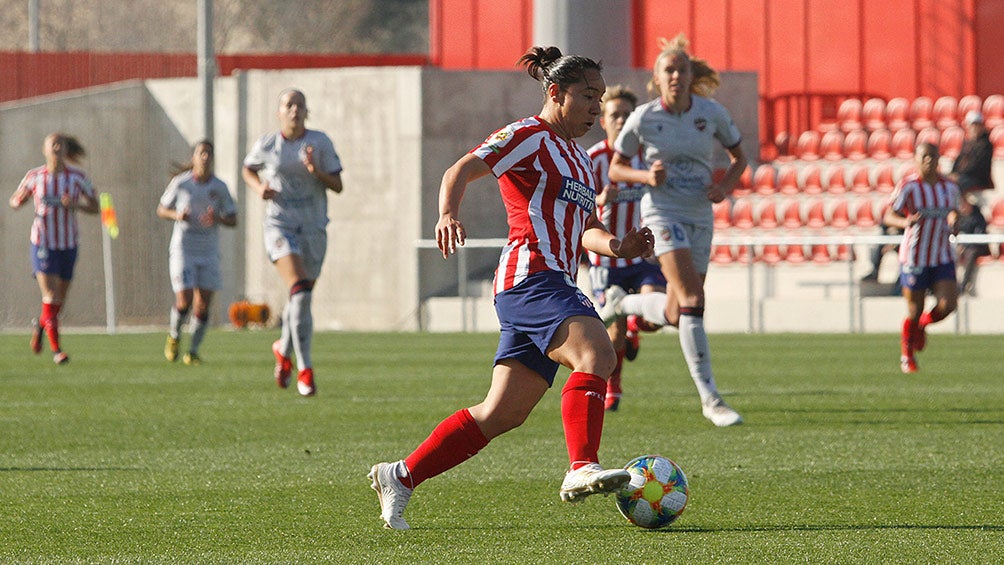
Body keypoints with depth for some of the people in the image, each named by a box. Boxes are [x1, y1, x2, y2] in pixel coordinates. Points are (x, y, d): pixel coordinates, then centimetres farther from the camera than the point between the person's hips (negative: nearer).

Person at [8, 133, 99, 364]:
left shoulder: (78, 177, -3)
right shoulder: (34, 177, -3)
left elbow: (94, 207, 3)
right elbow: (15, 201, 10)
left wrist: (75, 204, -18)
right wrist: (19, 201, -15)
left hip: (68, 245, 2)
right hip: (42, 243, -2)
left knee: (59, 301, 10)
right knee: (50, 295, -14)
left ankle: (40, 325, 43)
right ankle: (56, 349, -9)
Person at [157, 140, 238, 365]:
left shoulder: (219, 187, 1)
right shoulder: (181, 183, -4)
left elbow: (233, 220, 6)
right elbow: (161, 210, 7)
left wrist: (218, 218, -16)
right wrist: (176, 215, -14)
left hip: (209, 253, 2)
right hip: (183, 250, -2)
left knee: (203, 305, -4)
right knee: (184, 301, -12)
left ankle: (193, 351, 10)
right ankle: (174, 336, 18)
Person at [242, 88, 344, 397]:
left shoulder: (320, 142, 1)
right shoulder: (266, 144, 0)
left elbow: (338, 186, 1)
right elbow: (248, 170, 19)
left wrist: (316, 171, -18)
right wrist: (259, 188, -1)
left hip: (314, 229, 3)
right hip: (280, 225, -3)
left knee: (301, 296, 12)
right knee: (300, 290, -22)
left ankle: (283, 350, 43)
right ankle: (304, 369, -23)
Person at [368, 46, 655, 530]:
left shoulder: (580, 159, 26)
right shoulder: (529, 136, -1)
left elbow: (583, 231, 29)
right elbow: (460, 170, -10)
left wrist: (615, 246, 7)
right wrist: (448, 214, -30)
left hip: (555, 284, 9)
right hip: (531, 274, -9)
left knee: (502, 414, 6)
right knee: (596, 354, -30)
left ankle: (400, 476, 12)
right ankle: (582, 469, -41)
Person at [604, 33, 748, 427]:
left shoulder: (712, 113, -1)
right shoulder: (643, 118, -6)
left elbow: (739, 158, 12)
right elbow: (616, 169, 5)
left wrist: (726, 186, -8)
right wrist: (647, 176, -15)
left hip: (700, 216, 4)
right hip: (662, 213, -4)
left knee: (675, 316, 9)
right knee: (693, 301, -21)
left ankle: (621, 302, 41)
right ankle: (710, 398, -19)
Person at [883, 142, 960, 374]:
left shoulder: (950, 187, 4)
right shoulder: (907, 186, -10)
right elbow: (889, 216, -13)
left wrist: (954, 220, -4)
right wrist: (905, 222, -35)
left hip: (943, 257, 3)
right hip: (914, 257, -3)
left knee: (948, 305, -14)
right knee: (914, 311, 3)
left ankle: (922, 325, 20)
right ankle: (907, 355, 29)